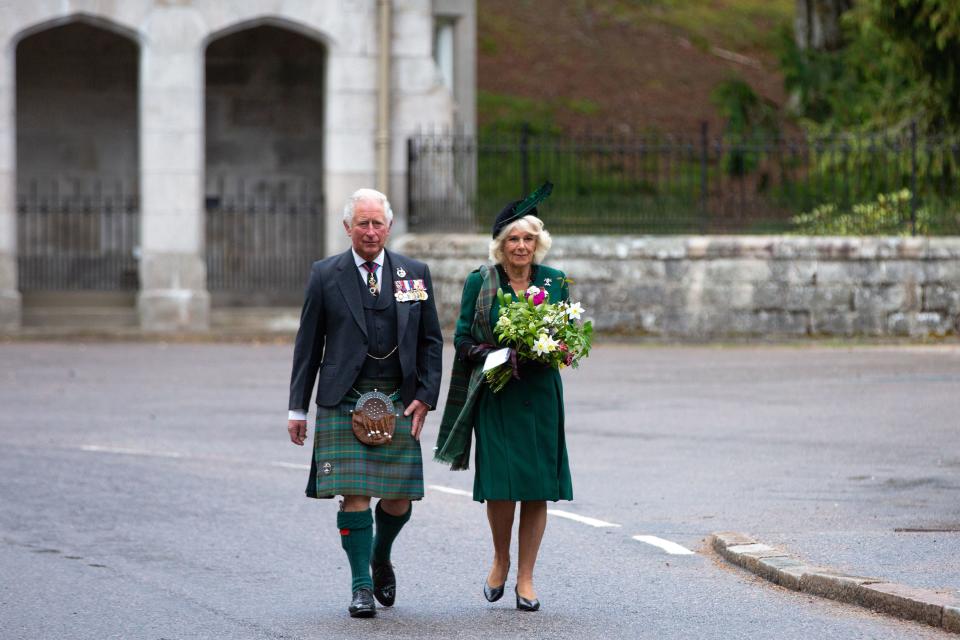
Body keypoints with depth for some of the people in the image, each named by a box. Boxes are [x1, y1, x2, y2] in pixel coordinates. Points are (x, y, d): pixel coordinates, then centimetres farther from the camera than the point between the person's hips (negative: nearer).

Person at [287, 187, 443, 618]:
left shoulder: (415, 274, 8)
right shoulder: (325, 275, 4)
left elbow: (431, 341, 11)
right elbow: (308, 345, 6)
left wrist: (425, 396, 0)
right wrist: (298, 408, 3)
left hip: (399, 402, 2)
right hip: (343, 401, -2)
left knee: (399, 498, 1)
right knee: (353, 495, -8)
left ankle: (381, 558, 30)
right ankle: (361, 586, 2)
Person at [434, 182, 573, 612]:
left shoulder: (554, 282, 7)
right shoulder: (480, 282, 2)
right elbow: (463, 339, 2)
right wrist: (494, 354, -15)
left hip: (541, 394, 2)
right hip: (495, 394, -2)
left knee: (538, 487, -1)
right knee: (501, 483, -9)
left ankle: (525, 578, 8)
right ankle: (500, 560, 18)